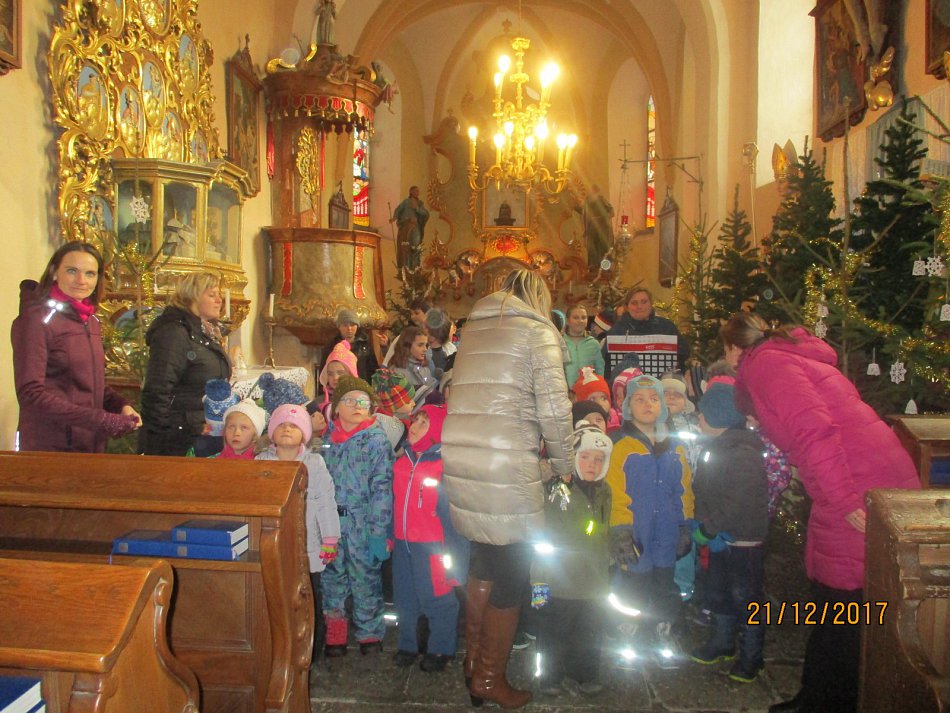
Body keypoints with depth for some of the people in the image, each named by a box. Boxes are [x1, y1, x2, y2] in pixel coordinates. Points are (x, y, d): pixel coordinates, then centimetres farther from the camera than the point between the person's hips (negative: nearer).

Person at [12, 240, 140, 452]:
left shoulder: (91, 321, 9)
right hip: (50, 448, -7)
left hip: (92, 446, 7)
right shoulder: (36, 319, -12)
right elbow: (30, 393, -18)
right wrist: (99, 419, -24)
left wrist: (120, 405, -3)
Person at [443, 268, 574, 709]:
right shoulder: (538, 332, -1)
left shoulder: (472, 329, 17)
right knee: (511, 577, 9)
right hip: (507, 469, -7)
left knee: (483, 560, 23)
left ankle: (473, 659, 35)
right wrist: (564, 464, 6)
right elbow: (554, 409, -9)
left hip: (458, 460, 7)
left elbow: (465, 394, 15)